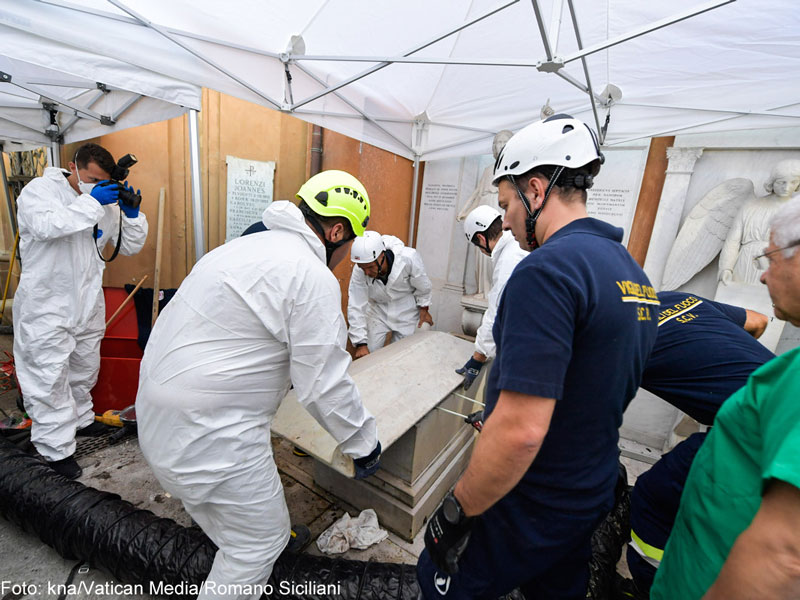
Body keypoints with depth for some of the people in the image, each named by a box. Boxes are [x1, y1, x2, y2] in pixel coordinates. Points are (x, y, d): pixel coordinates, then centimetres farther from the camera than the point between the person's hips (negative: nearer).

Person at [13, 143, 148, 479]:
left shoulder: (106, 203, 7)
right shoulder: (39, 189, -7)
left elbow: (130, 246, 5)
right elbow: (45, 225, -28)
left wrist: (131, 213, -10)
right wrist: (92, 201, -26)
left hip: (88, 303, 6)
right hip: (47, 304, -5)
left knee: (84, 370, 20)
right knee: (49, 378, 0)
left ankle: (79, 420, 41)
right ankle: (56, 450, 11)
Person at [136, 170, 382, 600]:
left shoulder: (251, 245, 10)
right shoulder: (314, 278, -21)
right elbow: (325, 386, -20)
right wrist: (364, 444, -3)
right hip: (208, 431, -10)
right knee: (260, 541, 11)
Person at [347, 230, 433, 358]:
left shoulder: (409, 258, -32)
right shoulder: (359, 270, -26)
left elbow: (423, 286, -13)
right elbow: (356, 307, -22)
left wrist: (424, 309, 1)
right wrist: (361, 344, -22)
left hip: (406, 311, -1)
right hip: (377, 311, 1)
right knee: (369, 354, 2)